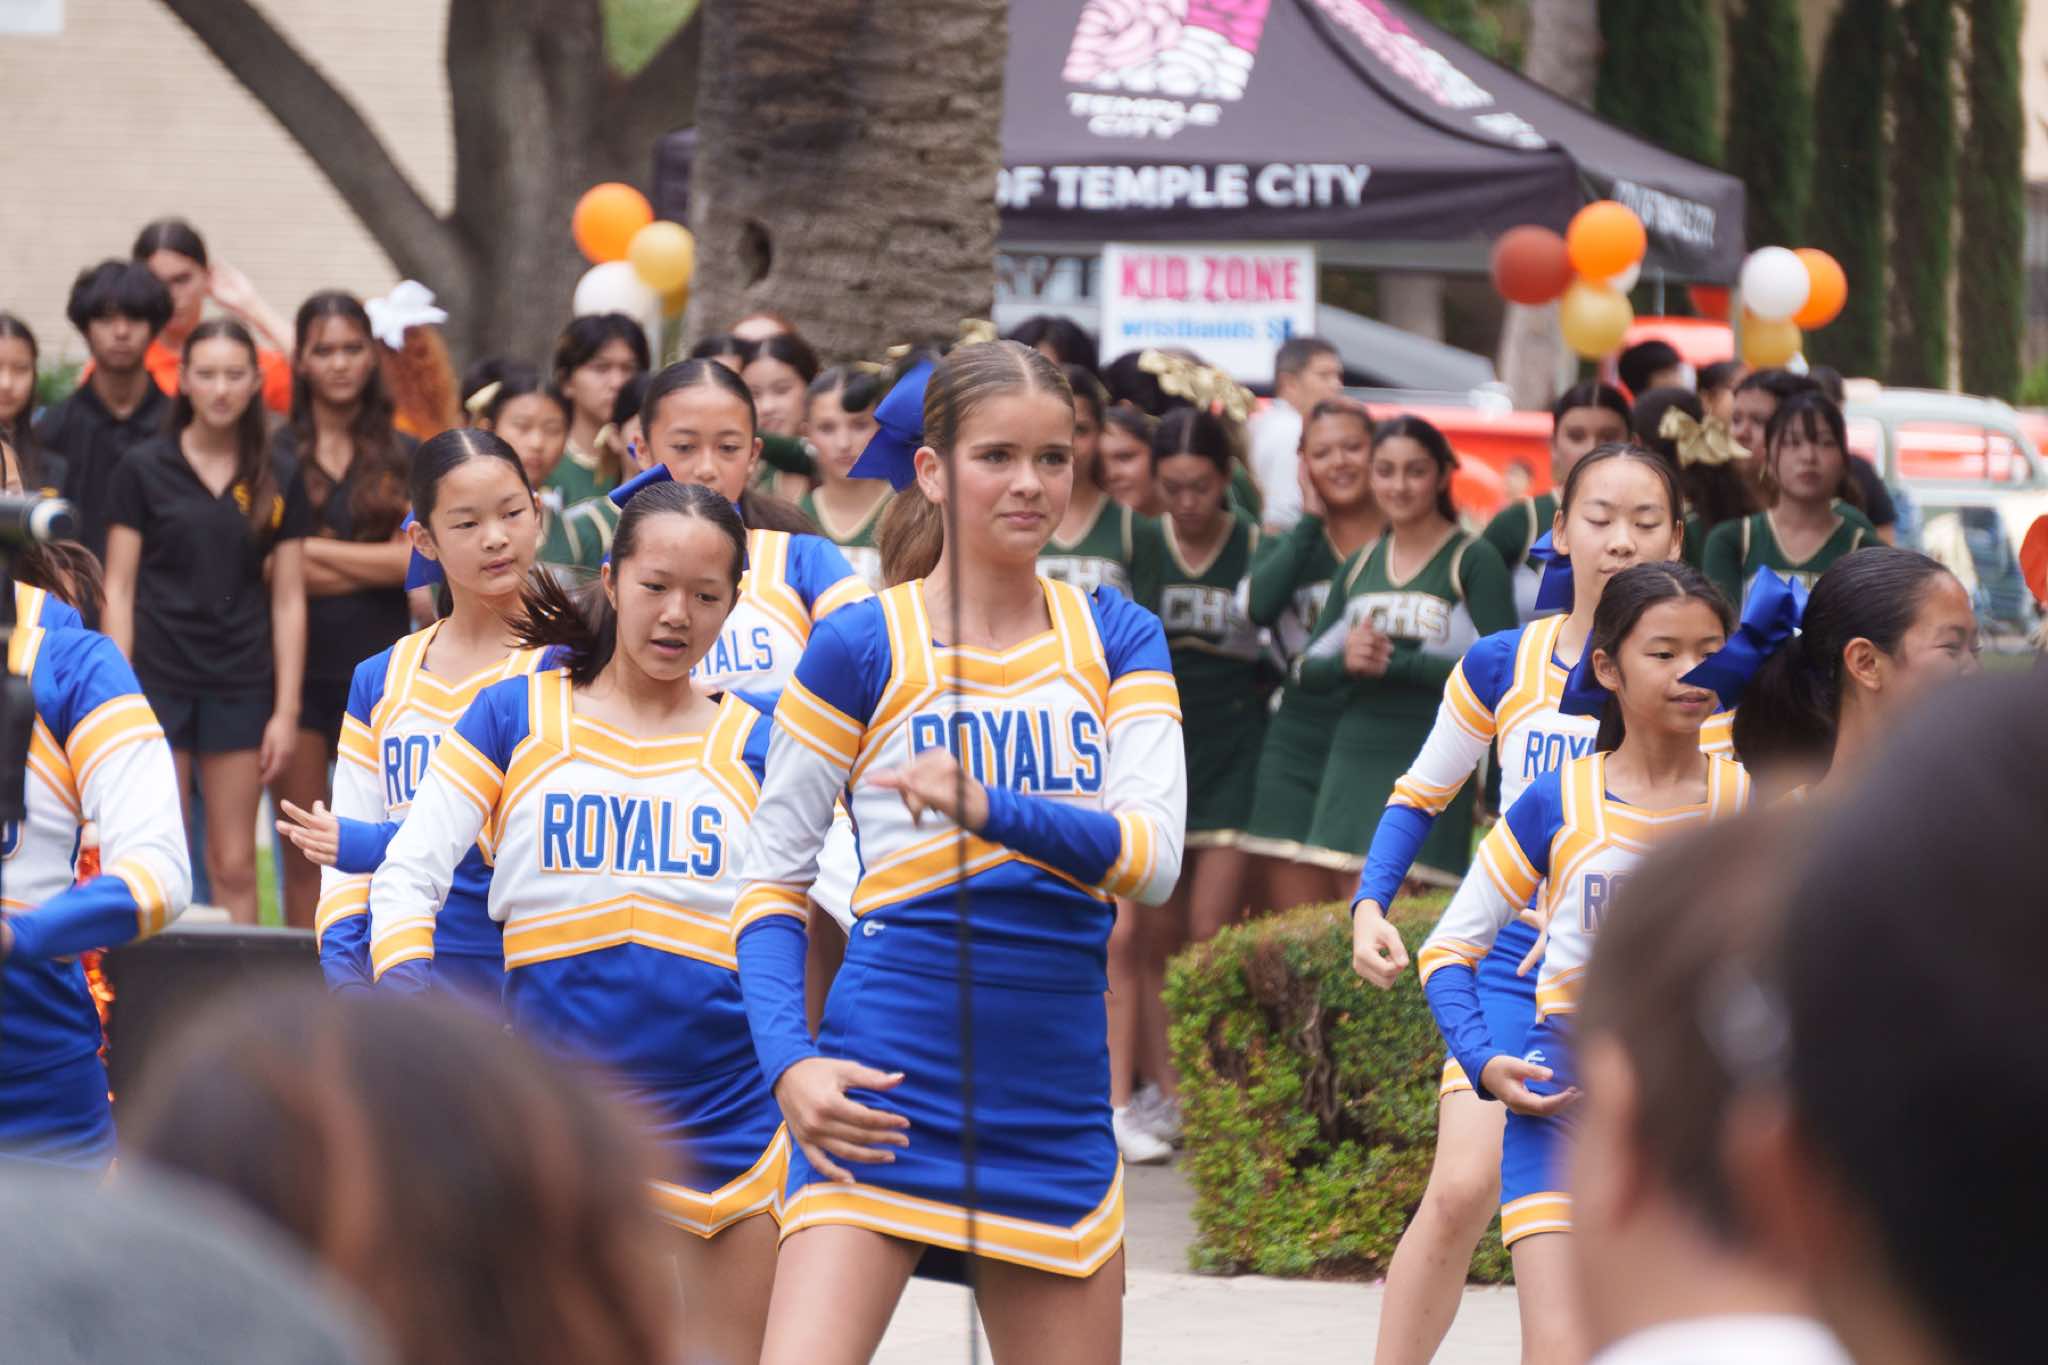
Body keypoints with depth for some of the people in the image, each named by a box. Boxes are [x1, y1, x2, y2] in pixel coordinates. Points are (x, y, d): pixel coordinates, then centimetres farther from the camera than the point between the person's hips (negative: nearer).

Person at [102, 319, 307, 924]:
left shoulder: (276, 483, 5)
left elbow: (288, 602, 6)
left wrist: (286, 710, 0)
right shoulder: (142, 470, 0)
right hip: (158, 680, -2)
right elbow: (118, 589, 0)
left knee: (234, 866, 3)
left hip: (241, 685, 2)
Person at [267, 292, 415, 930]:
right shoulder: (274, 456, 2)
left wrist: (315, 550, -7)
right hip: (296, 668, -1)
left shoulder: (403, 458, 7)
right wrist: (373, 563, -9)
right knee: (303, 857, 4)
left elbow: (416, 559, -5)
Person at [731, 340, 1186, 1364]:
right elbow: (770, 878, 2)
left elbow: (1153, 855, -5)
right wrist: (789, 1060, -12)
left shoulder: (1115, 638, 8)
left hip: (1058, 1100, 4)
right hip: (889, 1087, -4)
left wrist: (992, 809, -22)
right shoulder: (864, 646, -1)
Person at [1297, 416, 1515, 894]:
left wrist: (1397, 663, -18)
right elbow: (1309, 669, 14)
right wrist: (1344, 661, -9)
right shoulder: (1359, 566, 16)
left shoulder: (1473, 561, -3)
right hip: (1352, 760, 6)